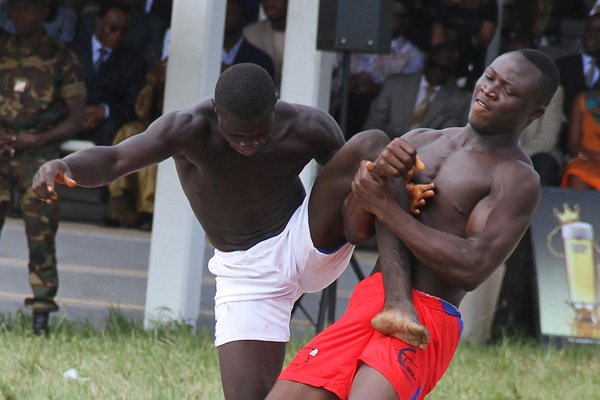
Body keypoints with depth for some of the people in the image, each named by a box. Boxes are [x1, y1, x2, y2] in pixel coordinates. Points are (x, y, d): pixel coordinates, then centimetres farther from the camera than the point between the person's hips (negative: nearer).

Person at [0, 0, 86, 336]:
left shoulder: (62, 59, 3)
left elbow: (77, 118, 1)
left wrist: (35, 140, -11)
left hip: (39, 156, -2)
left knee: (41, 235, -6)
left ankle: (42, 317, -1)